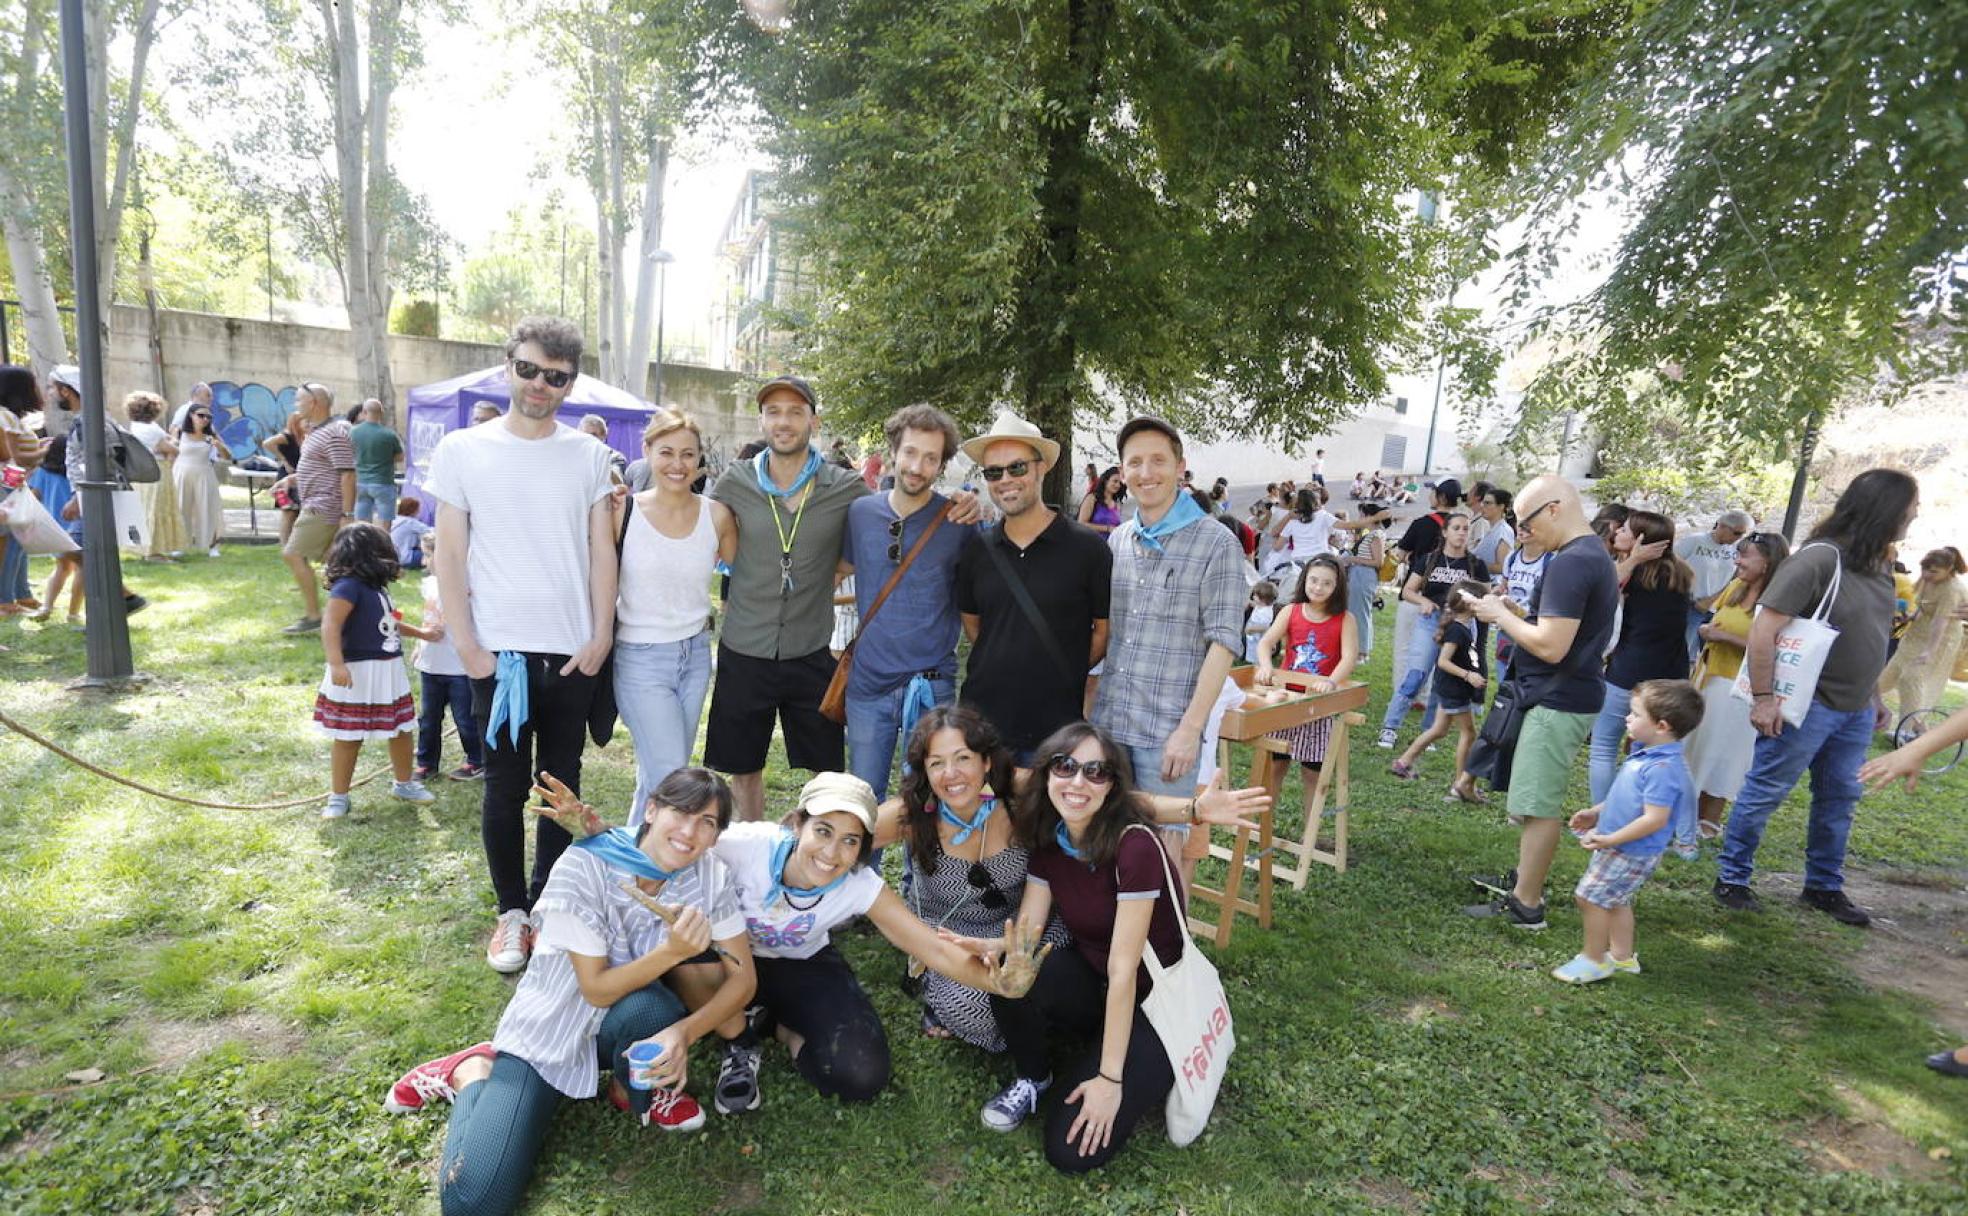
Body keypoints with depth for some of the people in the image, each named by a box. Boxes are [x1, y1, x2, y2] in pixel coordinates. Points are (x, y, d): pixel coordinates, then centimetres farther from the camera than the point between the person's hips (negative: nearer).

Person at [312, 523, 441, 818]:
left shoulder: (376, 587, 10)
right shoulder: (348, 586, -18)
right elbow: (330, 625, -27)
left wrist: (421, 633, 31)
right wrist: (336, 664, -36)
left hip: (388, 672, 9)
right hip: (357, 674, -9)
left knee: (402, 730, 17)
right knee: (349, 738, 4)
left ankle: (404, 784, 34)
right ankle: (338, 797, 17)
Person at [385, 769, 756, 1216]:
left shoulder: (710, 874, -16)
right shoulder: (583, 868, -26)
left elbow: (743, 978, -14)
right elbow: (597, 990, -23)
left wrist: (684, 1031, -31)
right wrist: (673, 951, -40)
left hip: (628, 1024, 3)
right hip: (552, 1028, -2)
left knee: (649, 1008, -36)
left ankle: (643, 1092, -1)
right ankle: (472, 1074, 12)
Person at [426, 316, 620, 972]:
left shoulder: (589, 454, 5)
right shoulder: (461, 450, 0)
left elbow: (602, 551, 5)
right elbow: (449, 557, 0)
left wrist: (601, 635, -1)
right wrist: (467, 647, -6)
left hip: (574, 652, 2)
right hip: (500, 652, -1)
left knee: (562, 783, 11)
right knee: (506, 788, 7)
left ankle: (549, 901, 26)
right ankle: (512, 911, 23)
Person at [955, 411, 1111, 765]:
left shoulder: (1088, 547, -7)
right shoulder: (977, 549, 4)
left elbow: (1104, 630, 1)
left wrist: (1064, 678, 3)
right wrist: (1006, 669, 10)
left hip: (1057, 730, -3)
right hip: (981, 722, 3)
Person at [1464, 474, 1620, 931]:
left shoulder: (1570, 563, -22)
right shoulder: (1595, 554, 12)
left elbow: (1551, 646, -27)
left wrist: (1501, 615, -13)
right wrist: (1512, 614, 8)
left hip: (1558, 702, -11)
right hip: (1569, 694, 11)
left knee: (1538, 804, -2)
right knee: (1539, 799, 20)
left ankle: (1526, 905, 8)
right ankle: (1524, 878, 34)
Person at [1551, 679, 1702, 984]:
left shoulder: (1662, 768, -29)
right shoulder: (1646, 754, 3)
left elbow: (1655, 819, -30)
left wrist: (1610, 839, -26)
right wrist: (1596, 812, 16)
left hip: (1633, 852, -10)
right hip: (1622, 846, 10)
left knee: (1591, 897, -2)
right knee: (1616, 900, 22)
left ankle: (1593, 959, 13)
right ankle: (1622, 957, 37)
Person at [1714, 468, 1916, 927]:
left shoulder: (1879, 564, 7)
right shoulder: (1820, 558, -19)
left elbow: (1872, 638, 17)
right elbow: (1763, 629, -22)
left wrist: (1873, 696, 18)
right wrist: (1763, 697, -22)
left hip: (1855, 711, 9)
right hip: (1807, 704, -8)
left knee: (1839, 799, 17)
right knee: (1764, 793, 2)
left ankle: (1823, 886, 31)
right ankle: (1731, 878, 15)